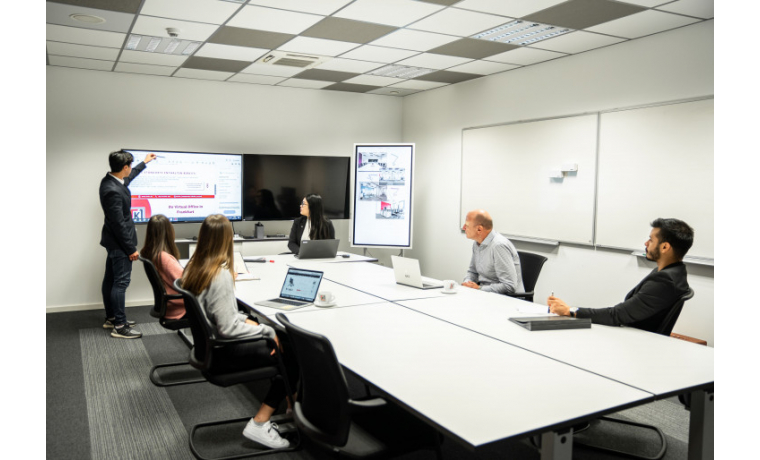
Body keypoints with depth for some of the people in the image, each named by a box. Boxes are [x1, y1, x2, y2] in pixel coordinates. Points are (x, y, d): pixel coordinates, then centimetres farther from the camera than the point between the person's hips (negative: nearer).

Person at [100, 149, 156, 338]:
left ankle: (111, 318, 29)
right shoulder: (113, 191, -28)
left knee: (110, 280, 17)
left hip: (113, 242, 11)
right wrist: (131, 249, -19)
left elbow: (128, 177, 27)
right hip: (120, 244, -11)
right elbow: (119, 223, -25)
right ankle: (119, 326, 1)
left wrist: (144, 162, 40)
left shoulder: (110, 181, 3)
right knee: (121, 282, -5)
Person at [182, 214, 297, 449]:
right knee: (293, 356, -7)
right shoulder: (221, 275, -25)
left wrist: (244, 318, 8)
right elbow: (228, 328, -25)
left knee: (282, 342, 13)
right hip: (223, 353, -9)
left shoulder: (193, 267, 2)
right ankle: (259, 424, -1)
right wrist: (267, 330, -16)